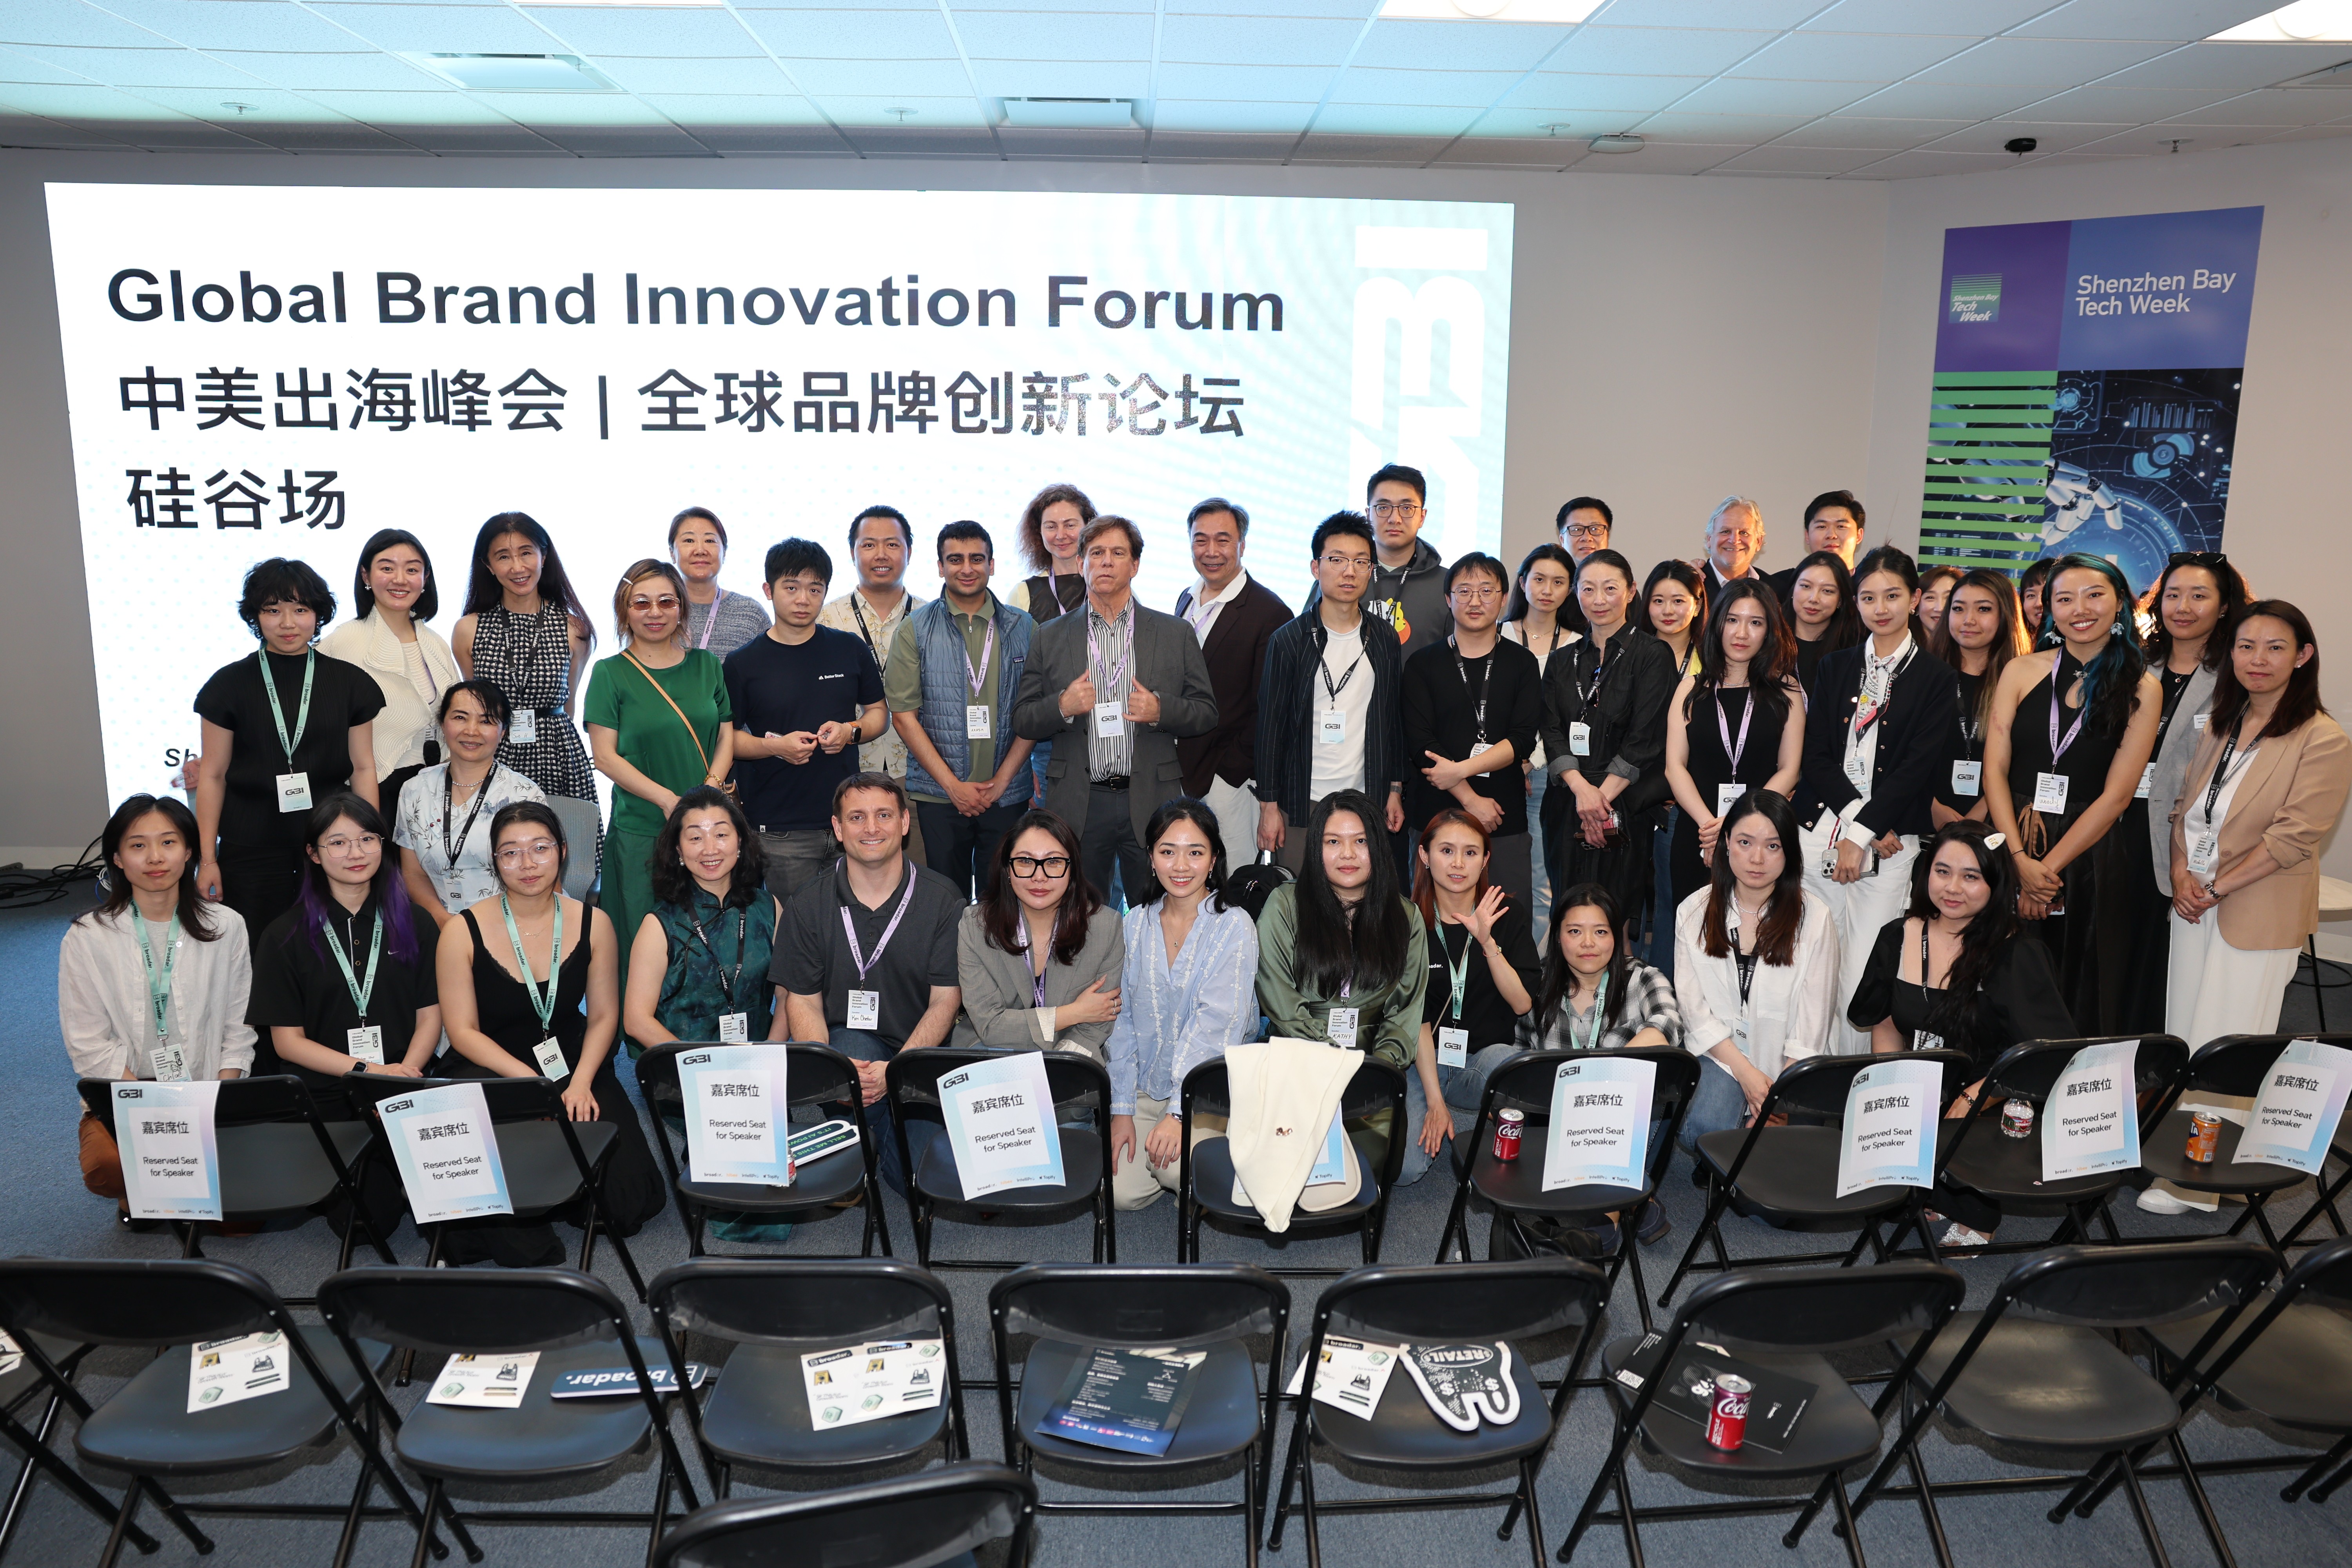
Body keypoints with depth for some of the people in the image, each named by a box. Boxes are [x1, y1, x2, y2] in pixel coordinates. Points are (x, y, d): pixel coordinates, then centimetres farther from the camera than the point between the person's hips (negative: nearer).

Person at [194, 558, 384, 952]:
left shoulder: (349, 682, 4)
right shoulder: (231, 684, 2)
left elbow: (363, 769, 7)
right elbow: (213, 775, 4)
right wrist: (207, 859, 2)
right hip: (251, 850, 0)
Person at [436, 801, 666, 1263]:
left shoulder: (593, 924, -2)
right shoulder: (463, 932, -8)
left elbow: (604, 1015, 4)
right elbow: (463, 1031, -8)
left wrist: (581, 1082, -13)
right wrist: (531, 1083, -19)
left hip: (575, 1066, 2)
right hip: (491, 1072, -2)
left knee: (627, 1197, -14)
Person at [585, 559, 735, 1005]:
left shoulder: (707, 665, 10)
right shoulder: (610, 673, 0)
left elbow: (726, 736, 11)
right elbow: (605, 756, -4)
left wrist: (711, 791, -7)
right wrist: (668, 800, -15)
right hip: (641, 831, -3)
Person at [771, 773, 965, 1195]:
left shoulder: (942, 900, -2)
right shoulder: (808, 904, 2)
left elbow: (945, 1001, -5)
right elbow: (802, 1001, 1)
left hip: (921, 1051, 0)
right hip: (845, 1041, 0)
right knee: (855, 1047, -38)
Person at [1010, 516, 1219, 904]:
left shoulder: (1176, 634, 8)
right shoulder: (1050, 638, 9)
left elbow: (1207, 713, 8)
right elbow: (1022, 720, 8)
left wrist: (1160, 710, -11)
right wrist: (1063, 707, -12)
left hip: (1152, 803, 0)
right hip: (1077, 804, 0)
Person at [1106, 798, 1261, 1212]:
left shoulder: (1234, 927, -10)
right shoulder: (1135, 924, 4)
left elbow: (1216, 1026, -17)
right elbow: (1122, 1020, 5)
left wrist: (1179, 1112, -24)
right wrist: (1121, 1110, -3)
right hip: (1147, 1085, 4)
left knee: (1173, 1165, -27)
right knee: (1121, 1190, -11)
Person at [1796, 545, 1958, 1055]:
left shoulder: (1936, 679, 5)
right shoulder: (1834, 669, 14)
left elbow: (1918, 768, -4)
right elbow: (1816, 757, 7)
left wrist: (1862, 833, -10)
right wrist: (1854, 814, -8)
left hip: (1889, 845, -2)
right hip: (1820, 832, 2)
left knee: (1865, 979, -6)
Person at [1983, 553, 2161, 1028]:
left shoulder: (2142, 689, 1)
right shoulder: (2021, 672, 5)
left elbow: (2117, 794, -5)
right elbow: (1994, 769, -1)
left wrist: (2050, 867, -11)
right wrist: (2020, 859, -11)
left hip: (2088, 860, -1)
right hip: (2008, 849, 1)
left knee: (2078, 997, 5)